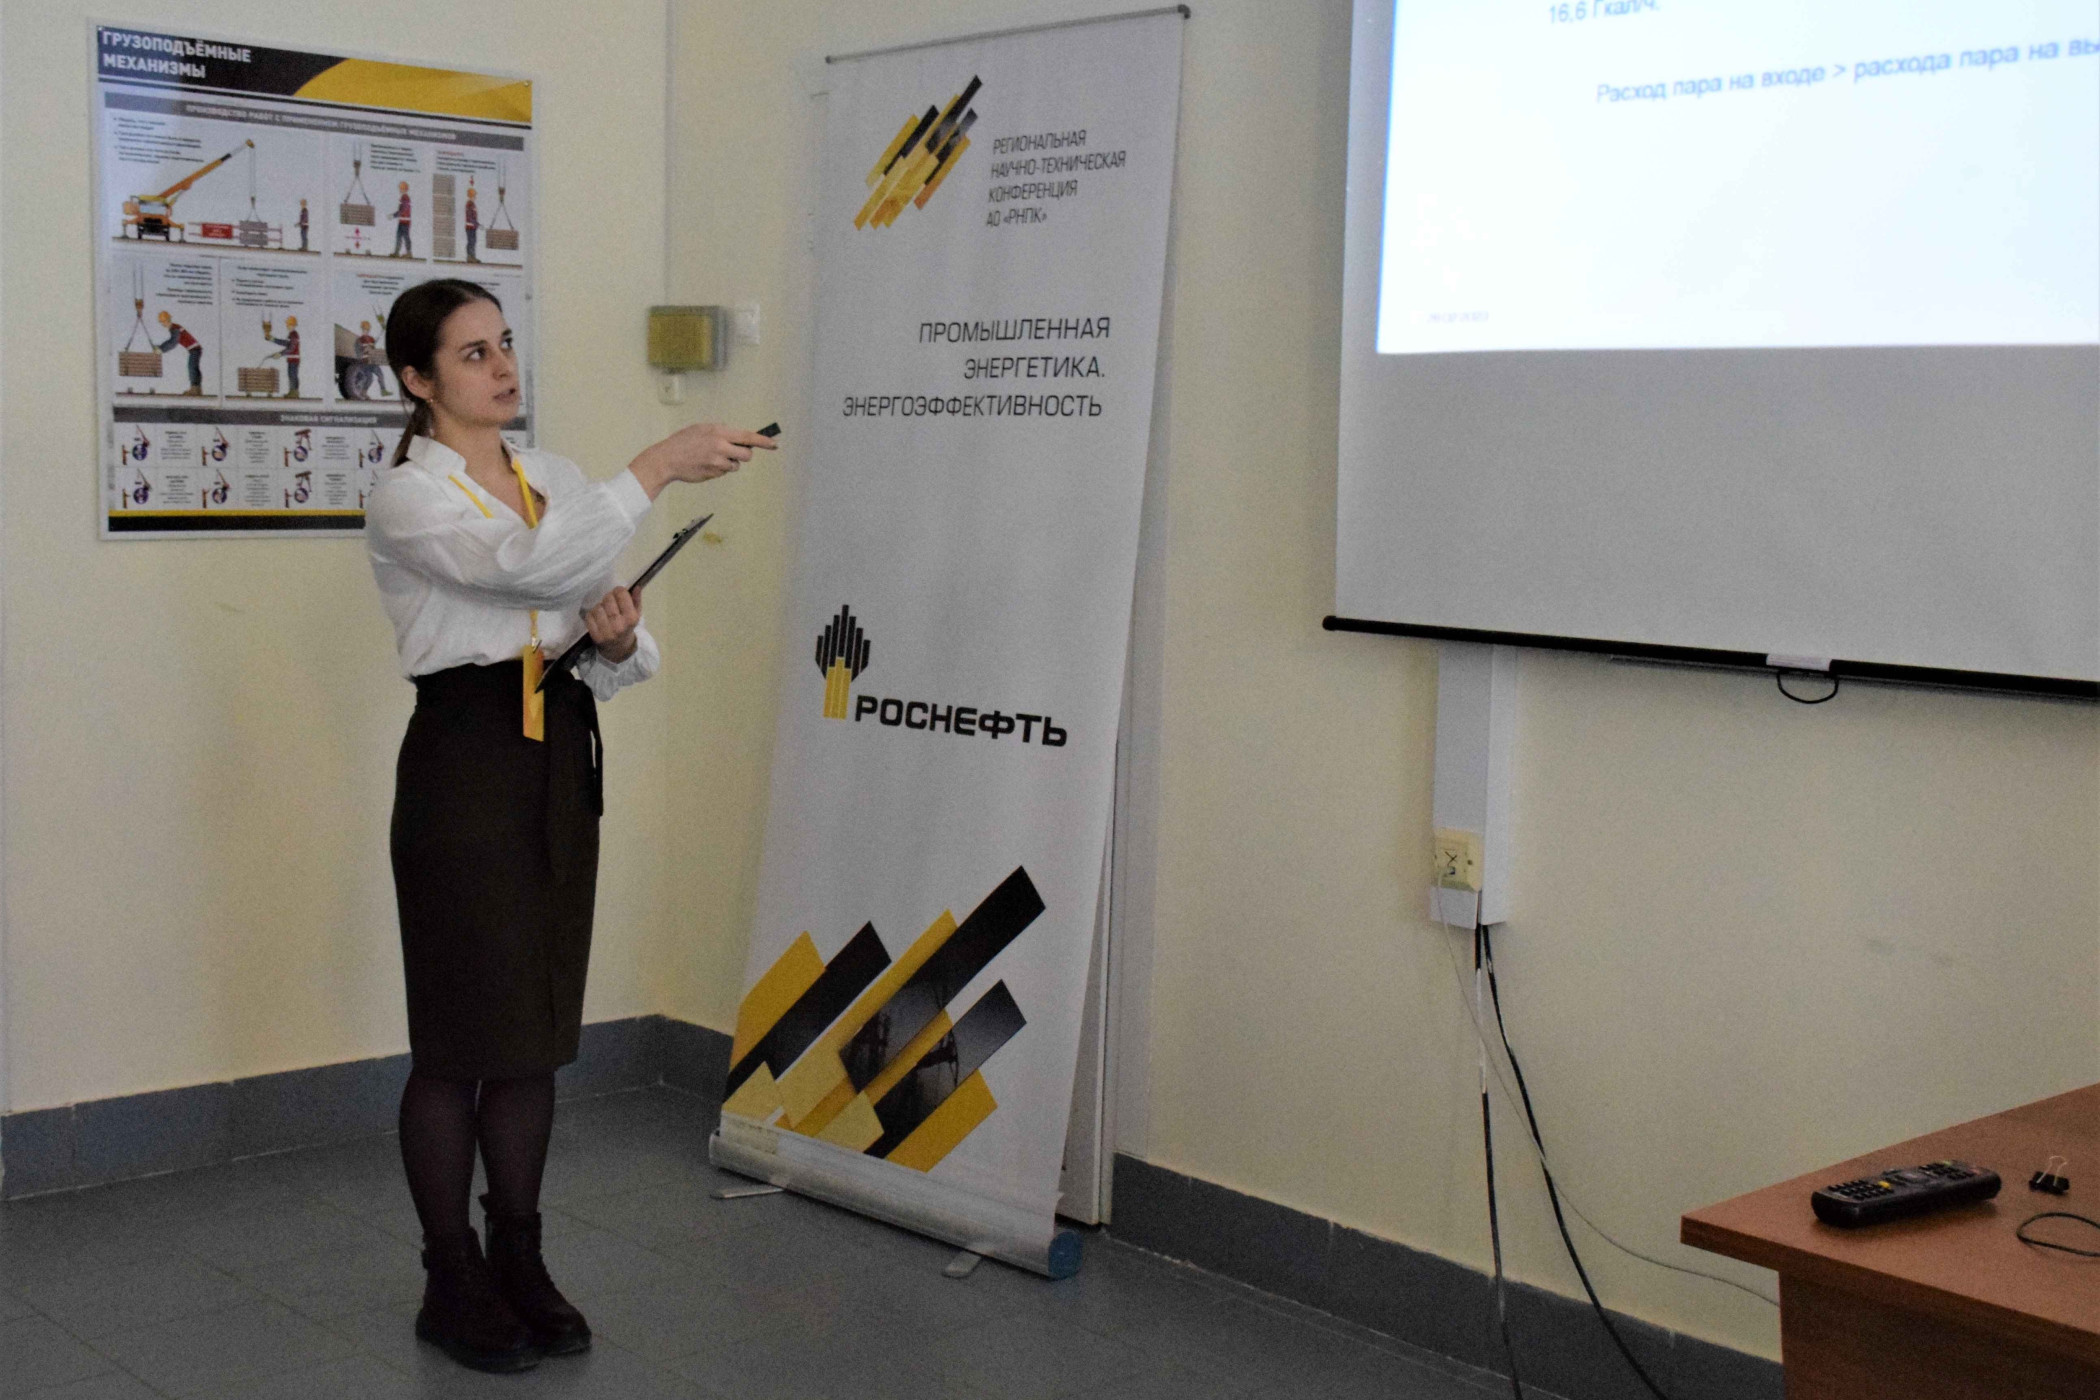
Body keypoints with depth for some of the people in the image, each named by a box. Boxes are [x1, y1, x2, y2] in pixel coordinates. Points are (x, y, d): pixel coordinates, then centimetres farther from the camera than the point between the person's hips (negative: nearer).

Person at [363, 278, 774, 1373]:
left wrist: (621, 640, -9)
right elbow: (524, 562, -28)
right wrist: (658, 466, -29)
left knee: (535, 1028, 12)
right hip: (465, 758, -6)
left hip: (562, 756, 6)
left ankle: (518, 1260, 25)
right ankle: (452, 1283, 16)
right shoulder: (406, 499, -8)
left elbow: (610, 660, 14)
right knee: (459, 1036, 2)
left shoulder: (551, 479, 13)